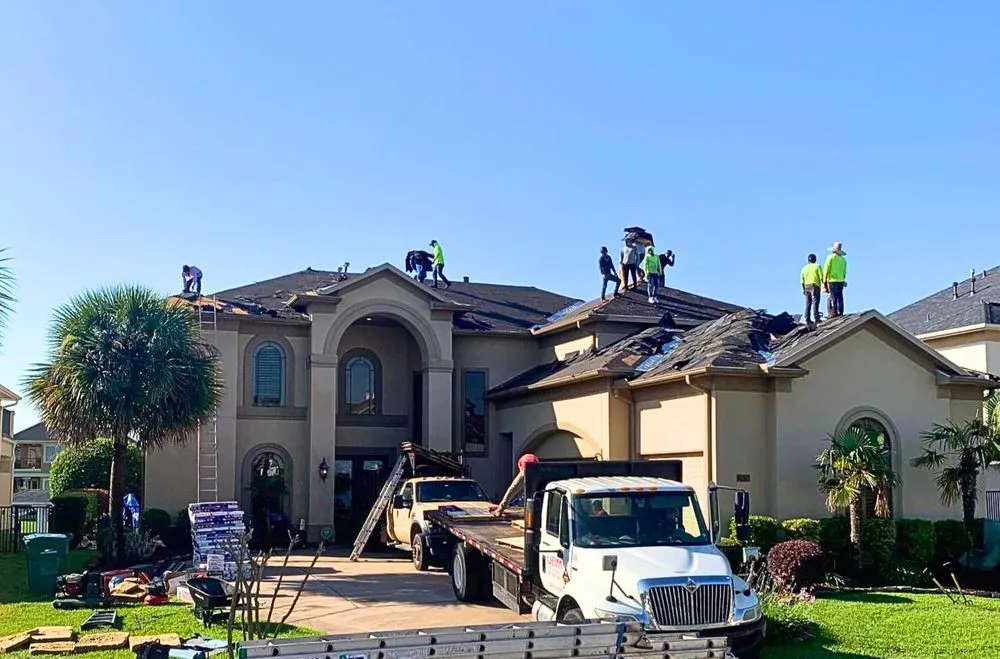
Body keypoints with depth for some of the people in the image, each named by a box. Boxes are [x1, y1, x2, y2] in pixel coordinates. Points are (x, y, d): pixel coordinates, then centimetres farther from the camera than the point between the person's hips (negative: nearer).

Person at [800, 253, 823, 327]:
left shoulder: (804, 268, 11)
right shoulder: (817, 266, -1)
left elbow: (802, 280, 9)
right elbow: (821, 277, -7)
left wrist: (803, 289, 15)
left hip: (807, 287, 4)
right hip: (815, 286, -4)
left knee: (808, 304, 6)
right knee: (815, 302, -10)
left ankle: (808, 320, 3)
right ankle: (816, 318, -19)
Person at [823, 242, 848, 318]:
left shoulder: (831, 257, -2)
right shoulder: (843, 259, 11)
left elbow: (826, 270, -4)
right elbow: (845, 272, 13)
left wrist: (824, 281, 0)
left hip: (832, 280, -4)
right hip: (841, 280, 4)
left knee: (833, 297, -6)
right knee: (840, 297, 6)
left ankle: (835, 312, -10)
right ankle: (840, 312, 4)